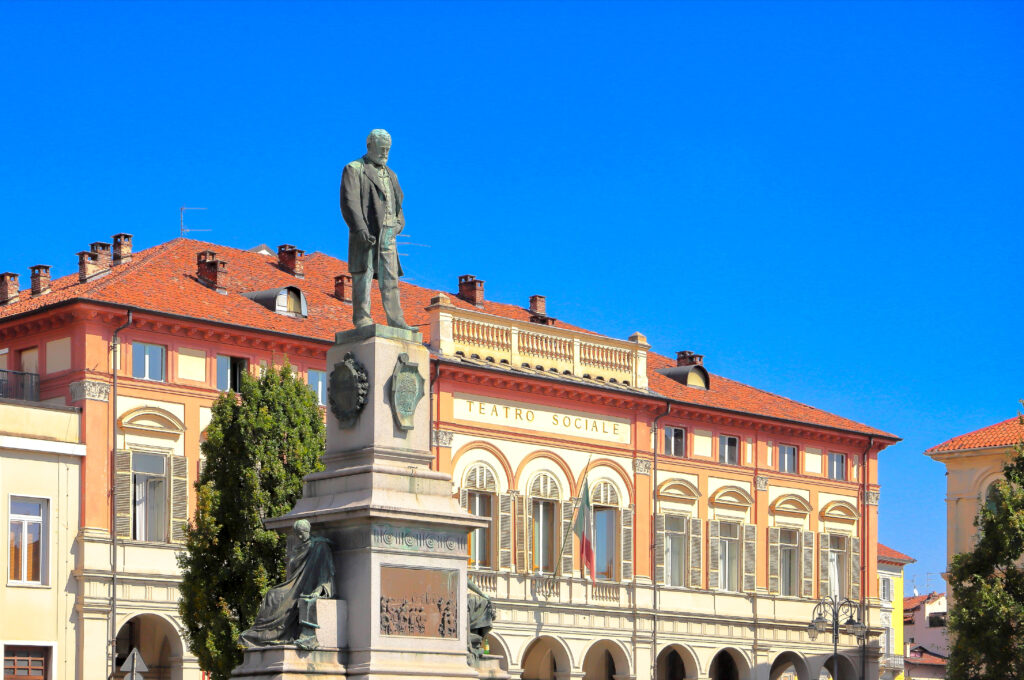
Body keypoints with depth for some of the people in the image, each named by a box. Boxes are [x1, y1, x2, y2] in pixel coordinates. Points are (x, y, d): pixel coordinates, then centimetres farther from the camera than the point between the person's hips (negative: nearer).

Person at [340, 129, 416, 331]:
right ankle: (362, 319, -7)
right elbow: (349, 202, -8)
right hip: (365, 233, -6)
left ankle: (396, 321, 0)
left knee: (390, 279, 2)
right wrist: (360, 229, -19)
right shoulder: (354, 170, 3)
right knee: (363, 276, -7)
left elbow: (398, 203, 26)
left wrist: (399, 223, 5)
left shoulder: (390, 175, 25)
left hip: (387, 234, 6)